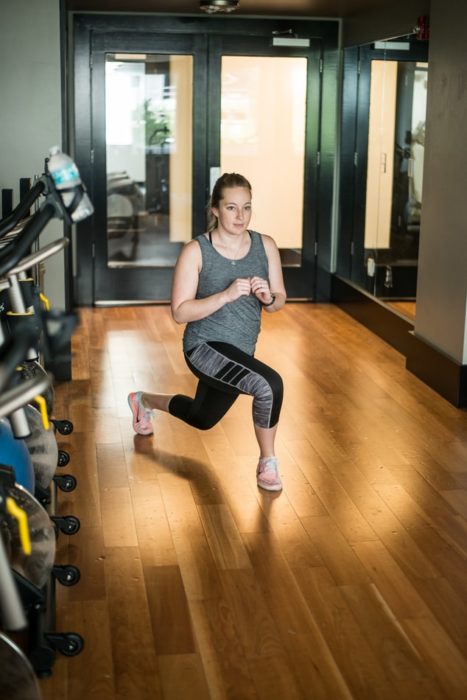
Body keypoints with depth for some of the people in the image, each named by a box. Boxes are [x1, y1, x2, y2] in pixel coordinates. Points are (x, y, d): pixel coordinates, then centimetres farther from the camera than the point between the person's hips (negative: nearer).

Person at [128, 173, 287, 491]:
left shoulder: (266, 246, -4)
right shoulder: (196, 251, -16)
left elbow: (279, 301, 3)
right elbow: (180, 312, -17)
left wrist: (267, 297, -20)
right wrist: (226, 295, -29)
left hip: (241, 351, 6)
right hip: (204, 346, -6)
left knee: (202, 419, 27)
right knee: (269, 384, -31)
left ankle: (144, 401, 55)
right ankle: (268, 462, -7)